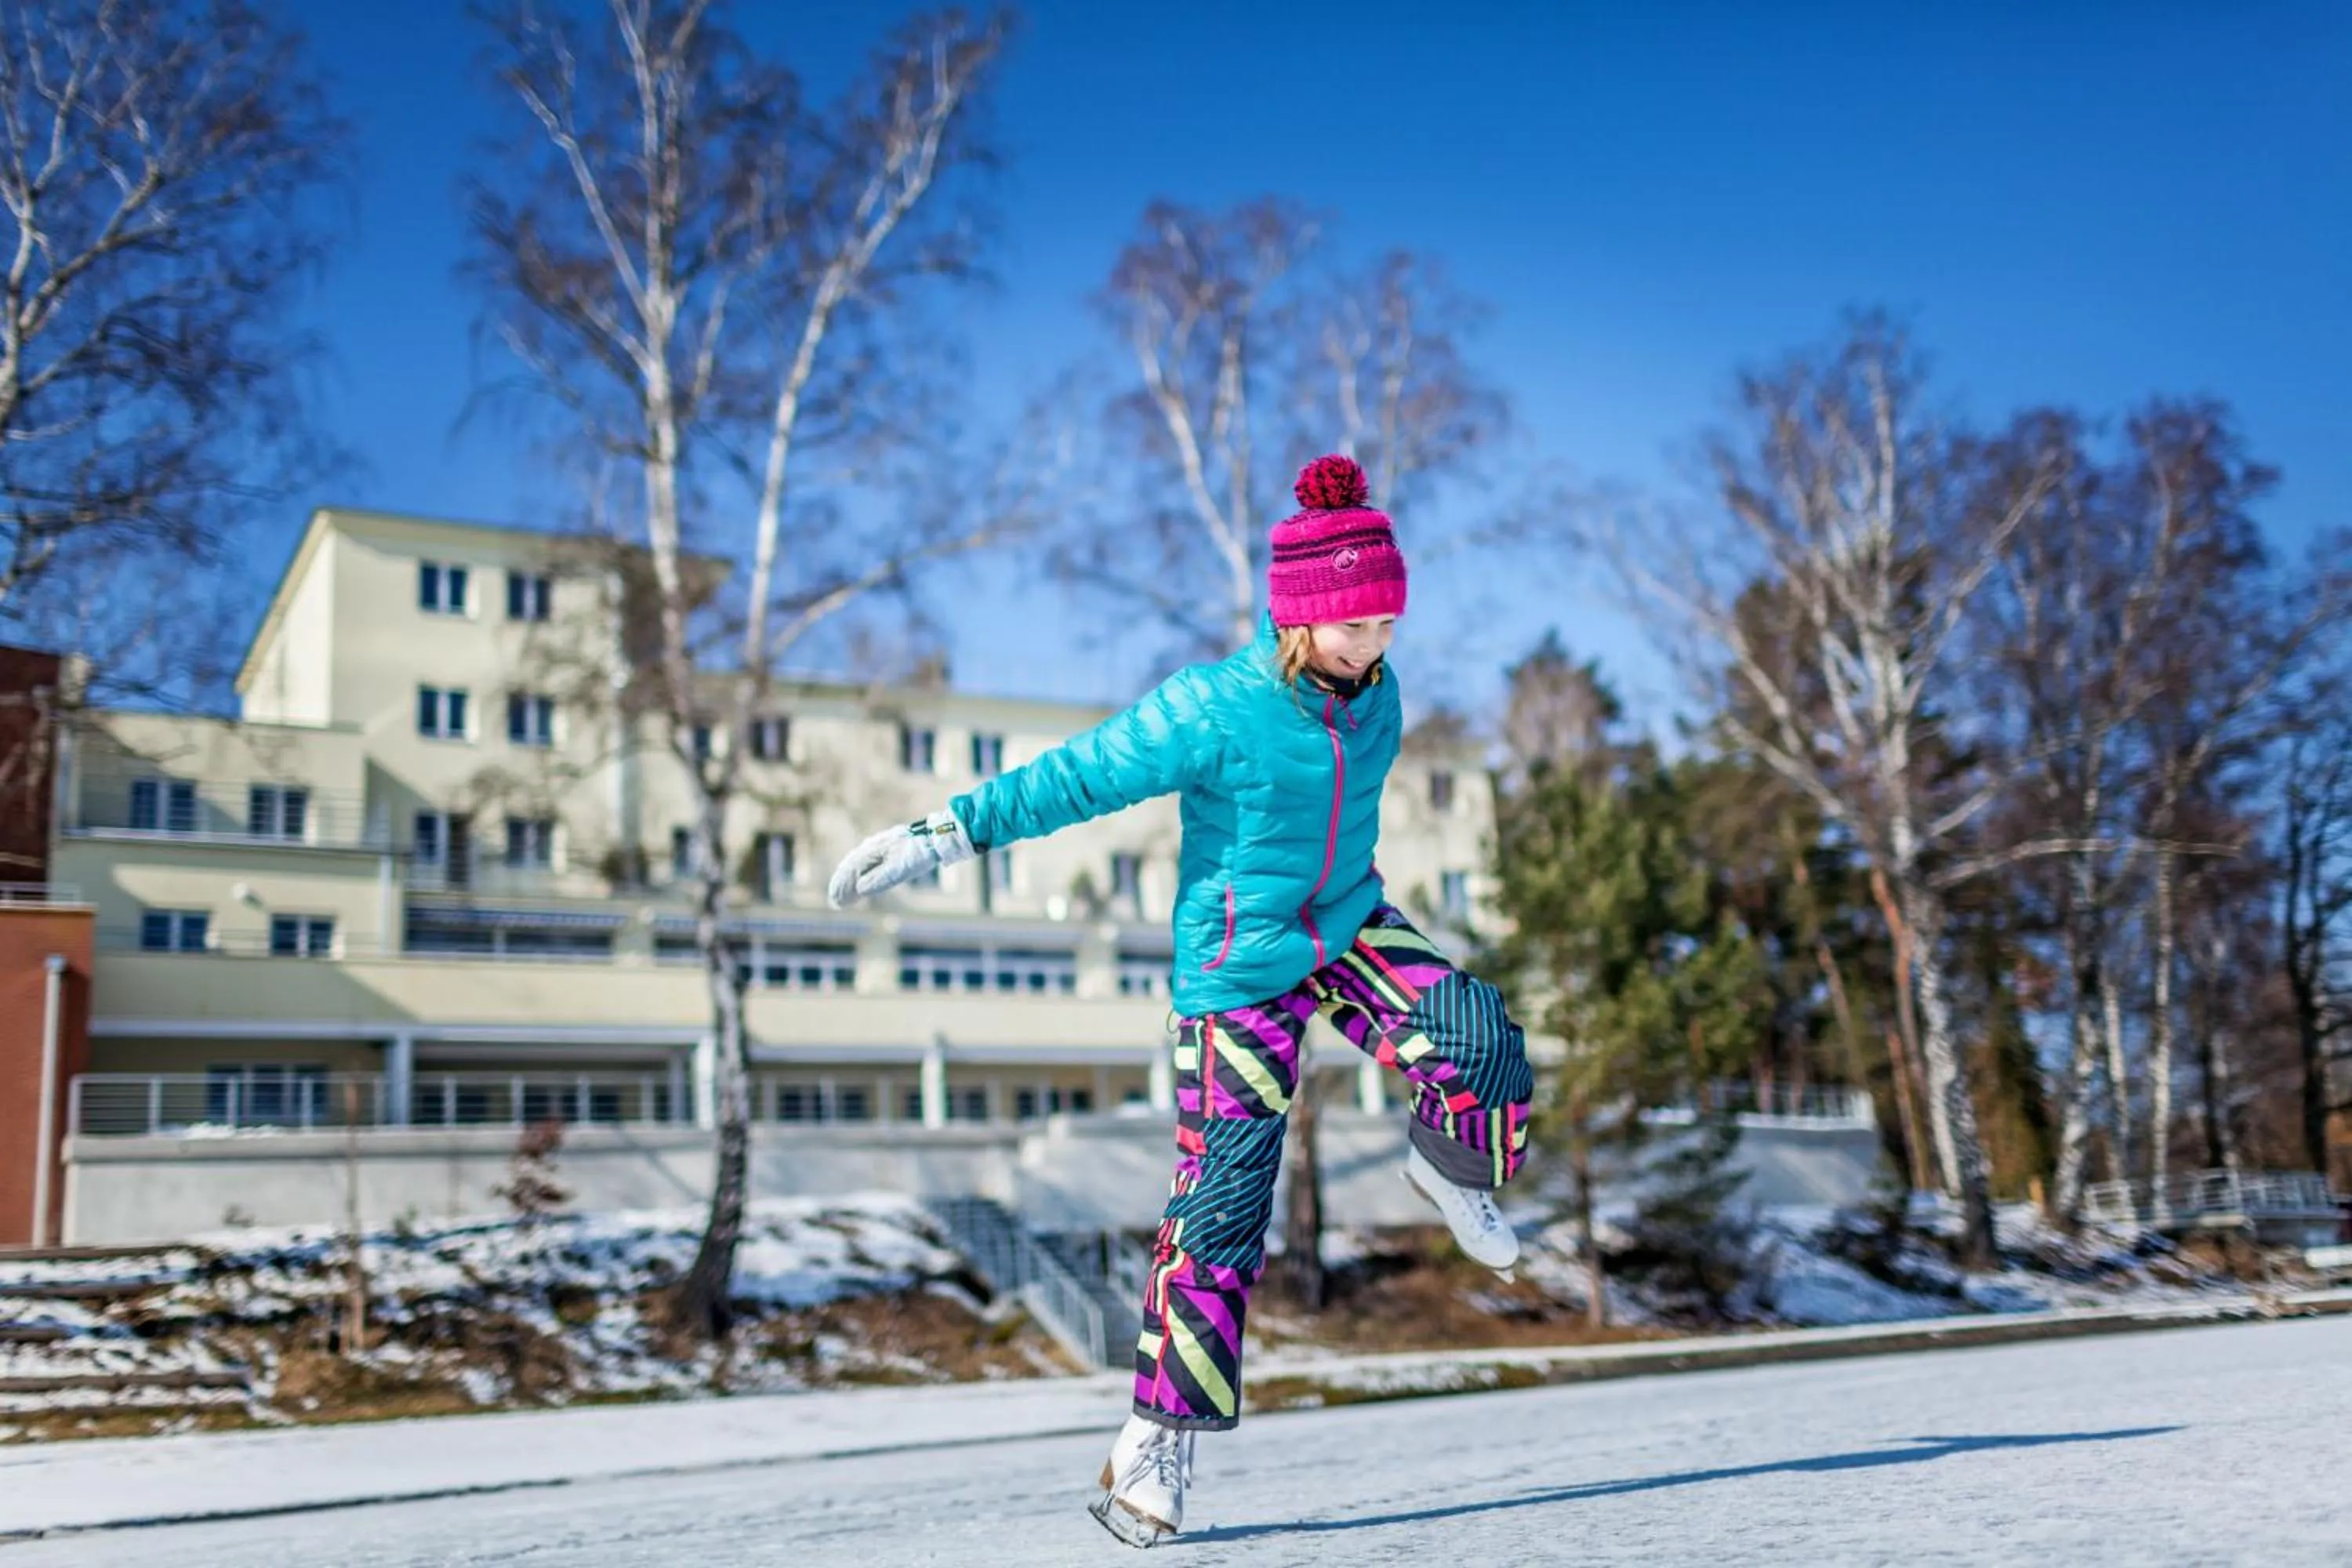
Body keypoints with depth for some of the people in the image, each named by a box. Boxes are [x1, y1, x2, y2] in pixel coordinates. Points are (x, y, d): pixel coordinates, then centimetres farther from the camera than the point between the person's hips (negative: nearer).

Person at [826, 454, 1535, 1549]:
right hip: (1238, 973, -5)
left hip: (1348, 933, 5)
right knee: (1222, 1205, -5)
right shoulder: (1210, 711, -23)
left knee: (1482, 1047, -21)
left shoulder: (1372, 694, -3)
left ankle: (1451, 1169, 14)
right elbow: (1071, 779, -17)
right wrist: (932, 840, -18)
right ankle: (1158, 1441, 8)